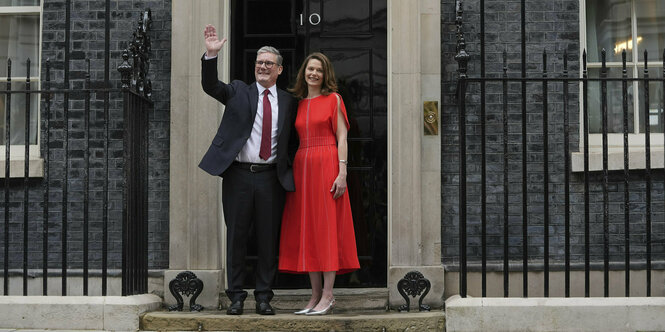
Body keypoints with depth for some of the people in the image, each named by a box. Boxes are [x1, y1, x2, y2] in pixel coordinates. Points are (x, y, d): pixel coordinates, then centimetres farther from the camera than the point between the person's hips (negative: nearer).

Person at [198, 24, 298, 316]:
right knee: (236, 237, 4)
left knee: (268, 239, 4)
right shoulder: (238, 92, 9)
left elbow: (292, 140, 17)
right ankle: (236, 297, 12)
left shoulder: (288, 102, 11)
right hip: (239, 174, -1)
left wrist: (289, 167, 4)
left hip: (271, 177, 1)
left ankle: (264, 297, 14)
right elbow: (210, 86, -6)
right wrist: (211, 55, -20)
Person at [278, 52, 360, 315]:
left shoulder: (333, 99, 2)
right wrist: (291, 172, 5)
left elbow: (342, 137, -4)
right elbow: (297, 140, 16)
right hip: (302, 166, 5)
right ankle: (316, 294, 8)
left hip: (327, 165, -5)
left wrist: (342, 172, -13)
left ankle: (328, 296, -3)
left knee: (327, 226, -5)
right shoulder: (298, 103, 16)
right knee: (306, 229, 3)